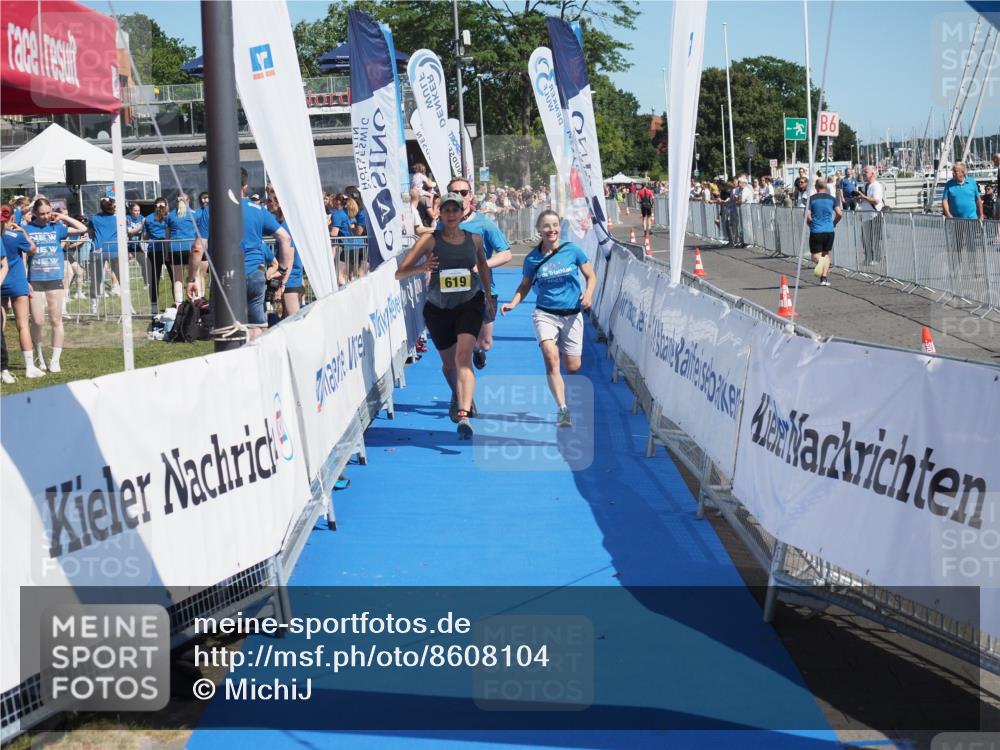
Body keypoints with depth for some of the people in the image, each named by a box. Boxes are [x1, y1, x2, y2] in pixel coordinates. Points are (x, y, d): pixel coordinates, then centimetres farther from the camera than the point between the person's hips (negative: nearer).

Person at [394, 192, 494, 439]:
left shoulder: (475, 239, -1)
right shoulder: (430, 240, -9)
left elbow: (483, 265, 21)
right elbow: (399, 273, -14)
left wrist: (488, 298, 25)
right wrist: (422, 267, -34)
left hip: (470, 303, -1)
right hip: (438, 308, 1)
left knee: (463, 356, -21)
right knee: (449, 363, 15)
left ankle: (463, 415, -31)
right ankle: (458, 396, 48)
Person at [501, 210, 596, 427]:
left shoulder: (573, 250, -3)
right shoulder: (532, 258, -1)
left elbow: (591, 276, 7)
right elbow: (524, 286, 12)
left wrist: (588, 293, -12)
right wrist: (513, 303, -5)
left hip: (572, 315, 1)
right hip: (545, 314, -1)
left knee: (573, 367, 2)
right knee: (551, 357, -24)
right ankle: (562, 409, -23)